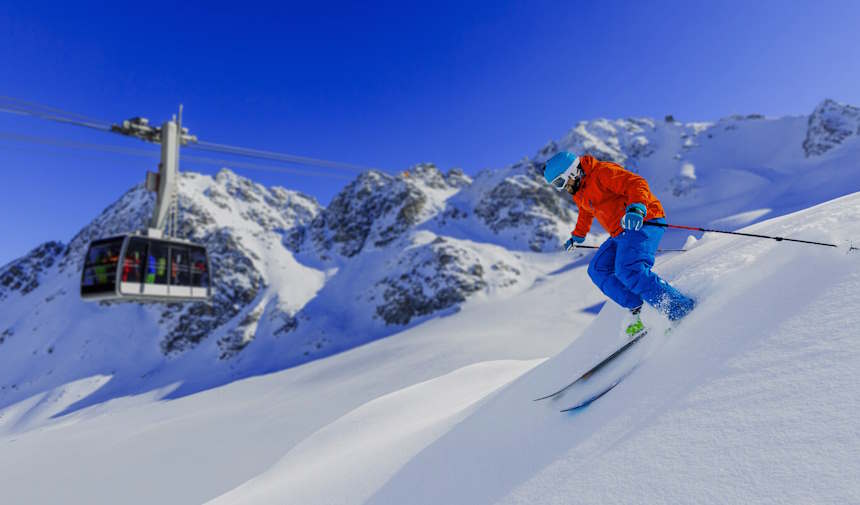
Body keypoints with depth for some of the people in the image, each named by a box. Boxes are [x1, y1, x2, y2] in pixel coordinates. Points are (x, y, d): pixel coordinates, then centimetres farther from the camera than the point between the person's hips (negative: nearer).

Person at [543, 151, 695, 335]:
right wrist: (577, 236, 49)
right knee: (597, 269, 3)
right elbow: (586, 214, 37)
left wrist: (636, 208, -41)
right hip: (621, 234, 10)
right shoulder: (579, 193, 16)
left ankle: (681, 308, -20)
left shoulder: (603, 171, -12)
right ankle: (637, 311, -3)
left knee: (628, 270, -28)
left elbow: (637, 184, -23)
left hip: (643, 223, -10)